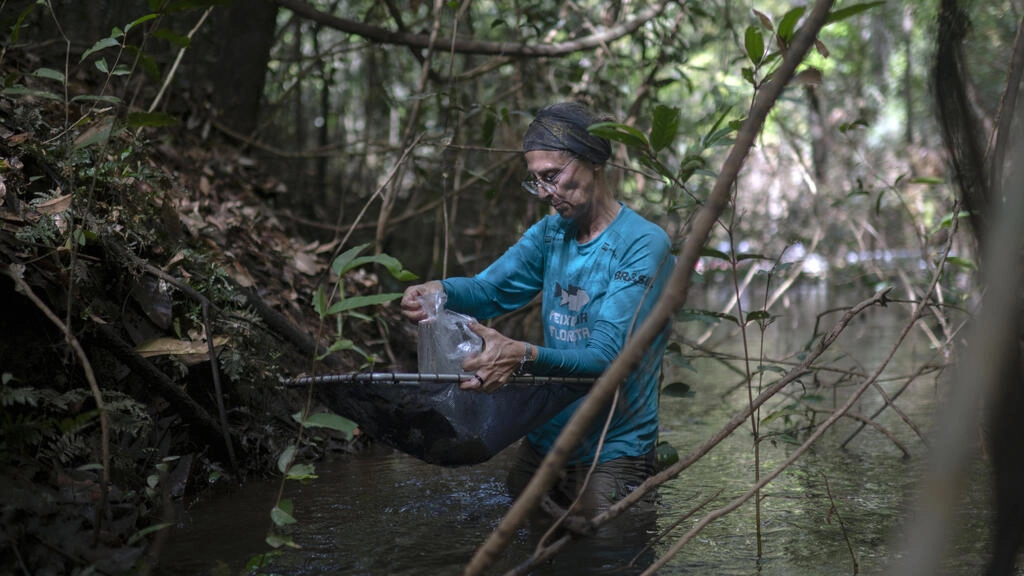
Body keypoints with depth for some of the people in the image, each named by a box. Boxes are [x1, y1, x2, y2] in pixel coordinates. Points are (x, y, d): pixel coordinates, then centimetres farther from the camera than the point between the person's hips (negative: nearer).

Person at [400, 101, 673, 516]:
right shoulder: (551, 232, 9)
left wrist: (524, 357, -41)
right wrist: (440, 291, -23)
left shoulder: (644, 245, -16)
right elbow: (491, 289, -1)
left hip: (612, 452, -6)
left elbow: (608, 357, -25)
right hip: (542, 440, 7)